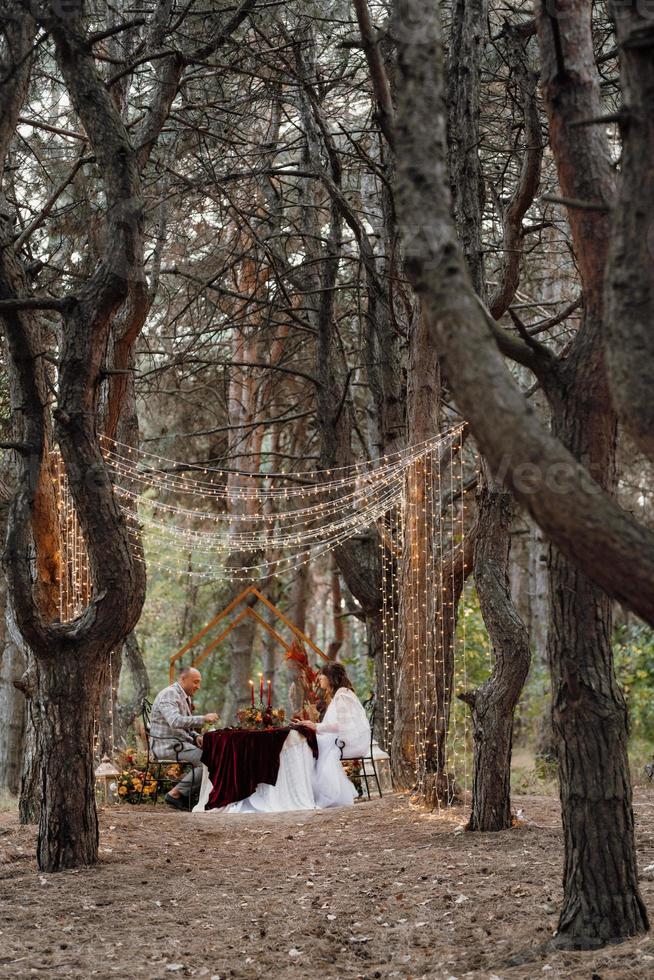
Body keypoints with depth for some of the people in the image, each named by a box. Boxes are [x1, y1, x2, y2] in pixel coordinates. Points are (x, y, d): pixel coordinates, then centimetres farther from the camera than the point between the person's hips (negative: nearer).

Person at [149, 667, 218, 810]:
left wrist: (196, 736, 5)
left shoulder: (186, 697, 18)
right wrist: (203, 718, -31)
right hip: (167, 745, -10)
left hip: (181, 742, 10)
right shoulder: (169, 695, -14)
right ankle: (175, 794, -13)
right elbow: (175, 721, -31)